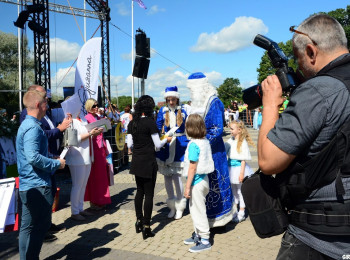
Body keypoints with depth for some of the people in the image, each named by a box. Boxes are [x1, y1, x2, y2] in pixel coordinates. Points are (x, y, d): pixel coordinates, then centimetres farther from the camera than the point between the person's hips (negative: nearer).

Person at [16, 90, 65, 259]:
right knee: (39, 227, 0)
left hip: (28, 186, 11)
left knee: (28, 228, 18)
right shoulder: (33, 127, -17)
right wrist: (56, 164, -16)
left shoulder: (26, 125, 16)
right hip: (37, 186, -11)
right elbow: (33, 157, -27)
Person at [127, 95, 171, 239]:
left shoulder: (132, 123, 4)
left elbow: (129, 144, 9)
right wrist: (166, 140, 8)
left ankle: (139, 221, 29)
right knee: (149, 194, 1)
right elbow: (158, 144, -11)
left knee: (139, 191, 18)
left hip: (136, 161, 6)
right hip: (148, 162, -6)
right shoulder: (150, 122, -14)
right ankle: (146, 227, 7)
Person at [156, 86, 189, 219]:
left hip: (179, 145, -2)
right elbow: (157, 127, 3)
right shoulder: (162, 111, 4)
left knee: (176, 175, -6)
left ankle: (180, 206, 11)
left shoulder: (183, 111, 4)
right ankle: (172, 205, 23)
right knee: (167, 175, 7)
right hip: (165, 145, 2)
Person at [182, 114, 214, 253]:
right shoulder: (206, 141, 3)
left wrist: (187, 187, -13)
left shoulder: (193, 144, -20)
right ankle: (198, 235, 35)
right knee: (196, 209, 21)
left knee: (198, 211, 3)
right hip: (204, 178, 9)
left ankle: (205, 240, 14)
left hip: (197, 181, -8)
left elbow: (192, 168, -20)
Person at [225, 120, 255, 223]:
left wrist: (242, 172, -15)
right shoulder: (230, 141, 4)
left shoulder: (243, 142, -14)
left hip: (239, 167, -6)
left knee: (241, 190, 6)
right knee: (233, 191, 16)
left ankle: (241, 213, 18)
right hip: (231, 168, 6)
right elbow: (225, 153, 13)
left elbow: (243, 159, -14)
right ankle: (234, 212, 30)